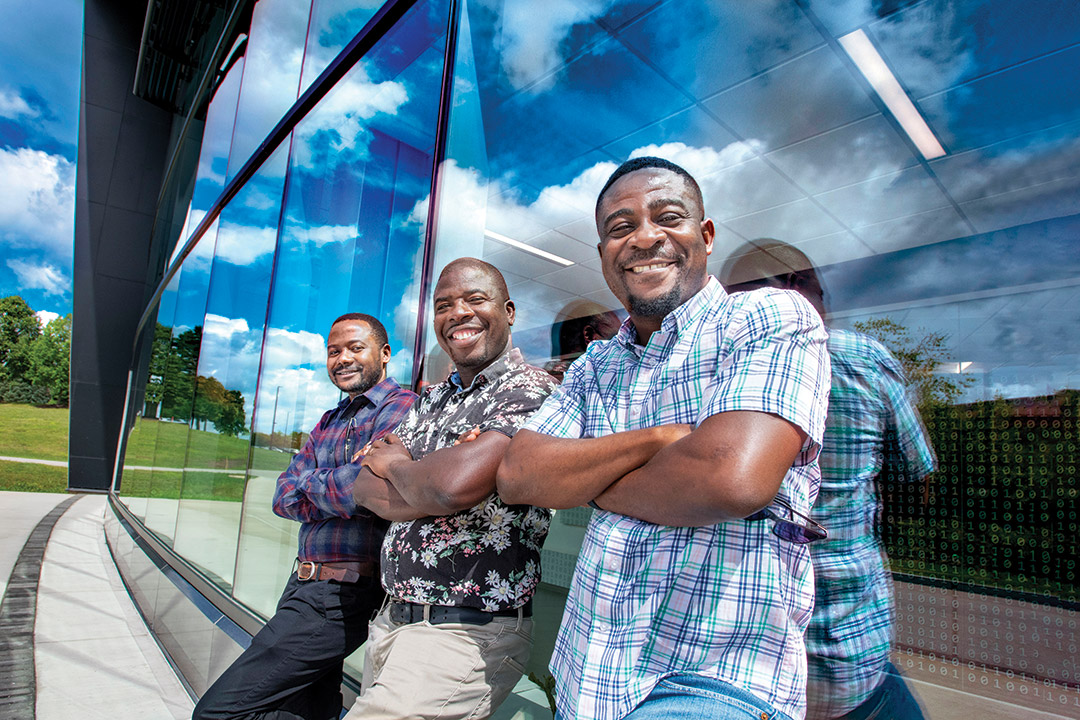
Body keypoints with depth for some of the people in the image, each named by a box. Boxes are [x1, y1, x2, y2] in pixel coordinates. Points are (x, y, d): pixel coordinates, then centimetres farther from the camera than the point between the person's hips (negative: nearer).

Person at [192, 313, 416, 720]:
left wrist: (309, 484, -5)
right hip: (306, 584, 8)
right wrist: (334, 491, -11)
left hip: (339, 594, -8)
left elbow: (361, 489, -25)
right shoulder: (329, 423, 15)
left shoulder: (404, 409, -13)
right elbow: (283, 498, 7)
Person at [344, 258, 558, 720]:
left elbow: (456, 483, -29)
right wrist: (426, 494, -16)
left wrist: (397, 466, -8)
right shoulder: (432, 399, 11)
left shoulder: (531, 391, -15)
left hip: (465, 634, -7)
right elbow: (366, 487, 4)